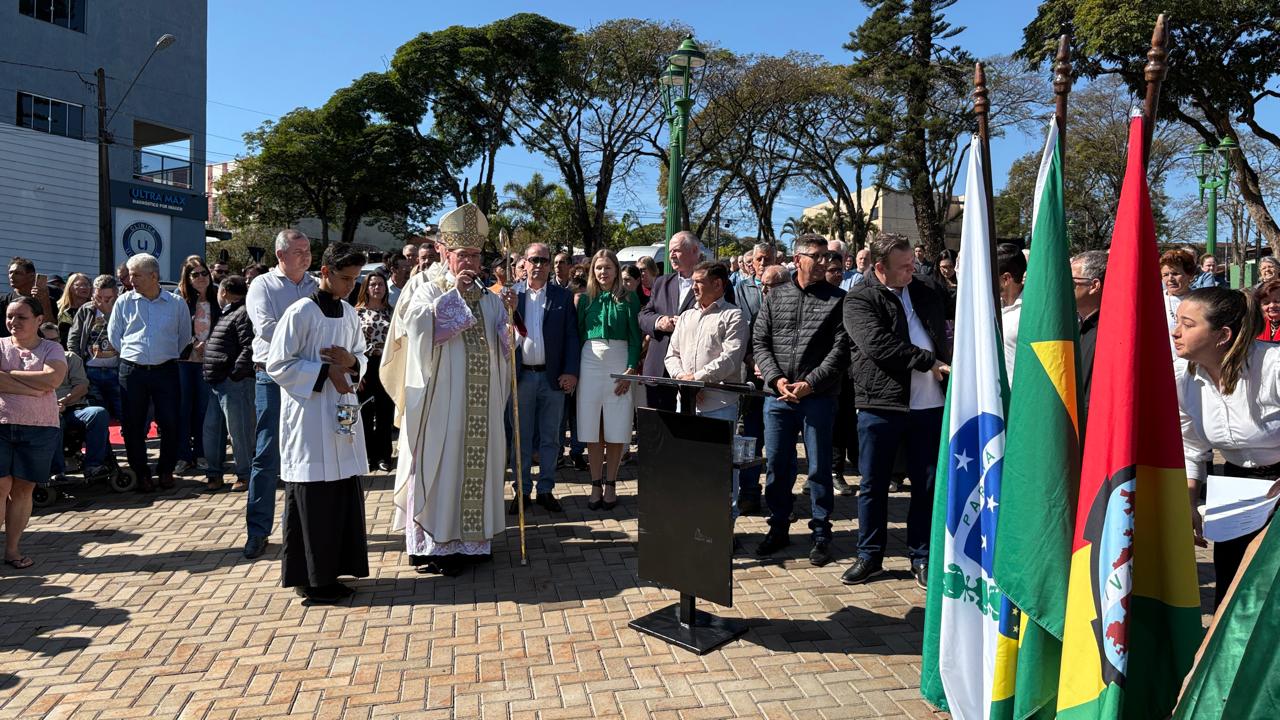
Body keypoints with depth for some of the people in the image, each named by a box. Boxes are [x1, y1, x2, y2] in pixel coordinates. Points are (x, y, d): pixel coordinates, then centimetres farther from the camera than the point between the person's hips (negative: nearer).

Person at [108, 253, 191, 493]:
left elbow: (185, 337, 13)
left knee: (170, 423, -3)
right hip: (132, 371, 1)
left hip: (166, 371, -1)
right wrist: (131, 355, 7)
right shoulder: (124, 302, 5)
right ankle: (141, 473, 17)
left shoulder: (177, 303, 2)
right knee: (133, 425, 3)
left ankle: (166, 470, 15)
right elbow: (113, 335, 13)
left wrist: (169, 357, 10)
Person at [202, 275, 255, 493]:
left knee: (238, 430, -3)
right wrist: (207, 372, 19)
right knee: (212, 428, 15)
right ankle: (214, 472, 26)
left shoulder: (243, 314, -11)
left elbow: (249, 349, -21)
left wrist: (235, 374, -22)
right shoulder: (225, 314, 20)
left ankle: (244, 475, 8)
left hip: (234, 383, -10)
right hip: (214, 382, 10)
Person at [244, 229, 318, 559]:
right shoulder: (262, 285, 3)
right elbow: (265, 328, -11)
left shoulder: (318, 288, 13)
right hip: (274, 375, -3)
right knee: (267, 455, -3)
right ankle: (258, 530, 5)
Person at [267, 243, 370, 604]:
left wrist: (351, 362, -4)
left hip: (342, 415, 7)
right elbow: (277, 364, -10)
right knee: (313, 498, -2)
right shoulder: (300, 312, -10)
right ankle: (310, 578, 10)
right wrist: (325, 371, -16)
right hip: (309, 416, -7)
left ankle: (332, 570, 20)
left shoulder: (349, 313, 10)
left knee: (344, 494, 8)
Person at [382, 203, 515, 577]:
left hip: (481, 404, 5)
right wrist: (453, 292, -15)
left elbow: (505, 343, 9)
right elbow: (418, 323, -18)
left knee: (477, 462, 8)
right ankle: (432, 543, 7)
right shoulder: (428, 290, 2)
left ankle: (470, 537, 19)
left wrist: (509, 314, -9)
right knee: (439, 464, -2)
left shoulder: (489, 299, 15)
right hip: (440, 400, -5)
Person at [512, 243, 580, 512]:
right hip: (521, 376, 0)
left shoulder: (563, 296, 4)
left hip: (553, 377, 0)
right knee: (522, 438, 8)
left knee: (550, 438, 8)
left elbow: (571, 336, 1)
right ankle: (522, 490, 18)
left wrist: (571, 372, -7)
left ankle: (546, 490, 18)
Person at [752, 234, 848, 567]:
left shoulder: (837, 299, 1)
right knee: (777, 465, 10)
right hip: (777, 396, 3)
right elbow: (760, 342, 6)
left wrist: (810, 383, -15)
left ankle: (821, 534, 18)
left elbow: (840, 350, -6)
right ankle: (778, 528, 26)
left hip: (818, 398, -2)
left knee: (819, 468, 5)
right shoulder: (776, 296, 9)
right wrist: (776, 378, -8)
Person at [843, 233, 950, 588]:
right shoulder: (859, 301, -5)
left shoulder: (925, 294, 14)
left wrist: (949, 372, 4)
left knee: (927, 484, 9)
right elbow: (878, 345, -19)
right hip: (880, 405, -4)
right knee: (873, 484, 7)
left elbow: (944, 340, 20)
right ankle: (870, 555, 21)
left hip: (930, 405, 4)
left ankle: (922, 556, 23)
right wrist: (930, 362, -14)